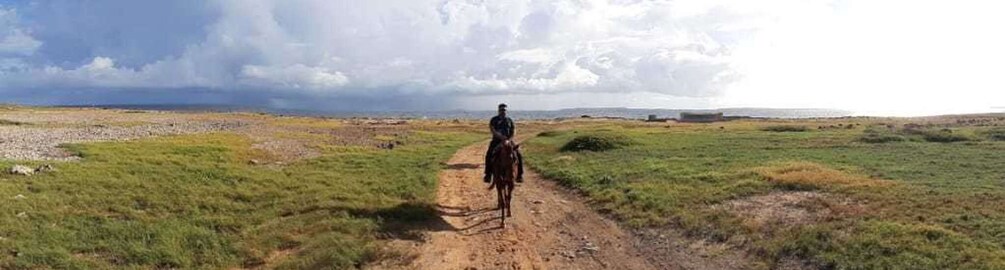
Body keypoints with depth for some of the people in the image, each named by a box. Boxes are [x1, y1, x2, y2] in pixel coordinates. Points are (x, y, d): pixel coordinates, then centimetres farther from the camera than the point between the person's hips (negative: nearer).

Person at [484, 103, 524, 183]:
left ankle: (520, 175, -1)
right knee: (488, 155, -24)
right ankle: (488, 175, -14)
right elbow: (492, 129, -11)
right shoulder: (494, 120, 2)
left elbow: (513, 129, 9)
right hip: (496, 140, -2)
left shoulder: (509, 120, 12)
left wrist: (510, 138, -11)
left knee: (519, 155, -13)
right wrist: (500, 136, -25)